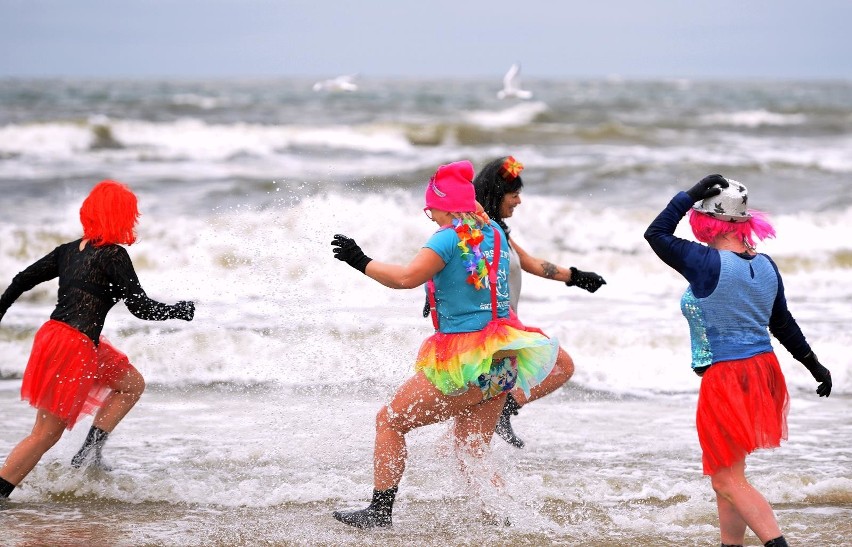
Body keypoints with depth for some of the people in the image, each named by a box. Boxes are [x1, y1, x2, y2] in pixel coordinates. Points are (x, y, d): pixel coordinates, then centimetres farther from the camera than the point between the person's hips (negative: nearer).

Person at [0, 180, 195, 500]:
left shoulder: (69, 250, 10)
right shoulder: (113, 255, -12)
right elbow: (142, 308, -11)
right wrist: (180, 311, 5)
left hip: (51, 335, 9)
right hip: (74, 347, -9)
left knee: (133, 385, 20)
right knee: (46, 434, 0)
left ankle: (90, 452, 13)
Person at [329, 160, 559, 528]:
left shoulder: (449, 237, -14)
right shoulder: (494, 233, 9)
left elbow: (406, 278, -26)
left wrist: (359, 260, -16)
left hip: (466, 365, -8)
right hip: (502, 363, 8)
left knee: (390, 421, 6)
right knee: (472, 454, 15)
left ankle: (380, 512, 6)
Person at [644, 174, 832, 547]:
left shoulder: (708, 264, -17)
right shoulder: (765, 265, 5)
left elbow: (656, 234, -7)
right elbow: (784, 325, 13)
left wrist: (690, 195, -4)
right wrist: (815, 367, 24)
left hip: (726, 379, -8)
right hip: (763, 373, 8)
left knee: (728, 480, -4)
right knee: (724, 473, 19)